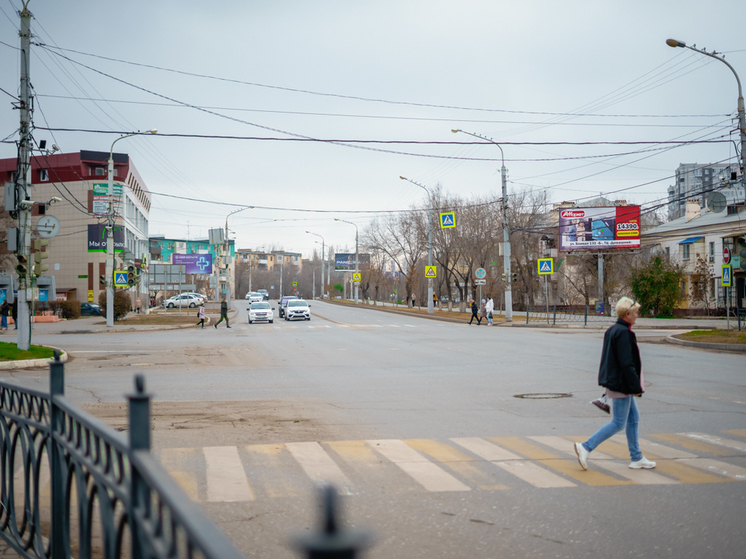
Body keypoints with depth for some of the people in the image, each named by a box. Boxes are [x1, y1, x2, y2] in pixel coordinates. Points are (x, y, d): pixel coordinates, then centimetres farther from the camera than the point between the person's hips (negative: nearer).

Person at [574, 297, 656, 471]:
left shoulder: (612, 330, 11)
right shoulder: (623, 333, -20)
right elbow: (626, 363, -23)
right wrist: (636, 387, -18)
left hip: (616, 383, 10)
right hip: (621, 384, -10)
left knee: (634, 419, 15)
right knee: (618, 424, -3)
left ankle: (637, 458, 21)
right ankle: (586, 447, -2)